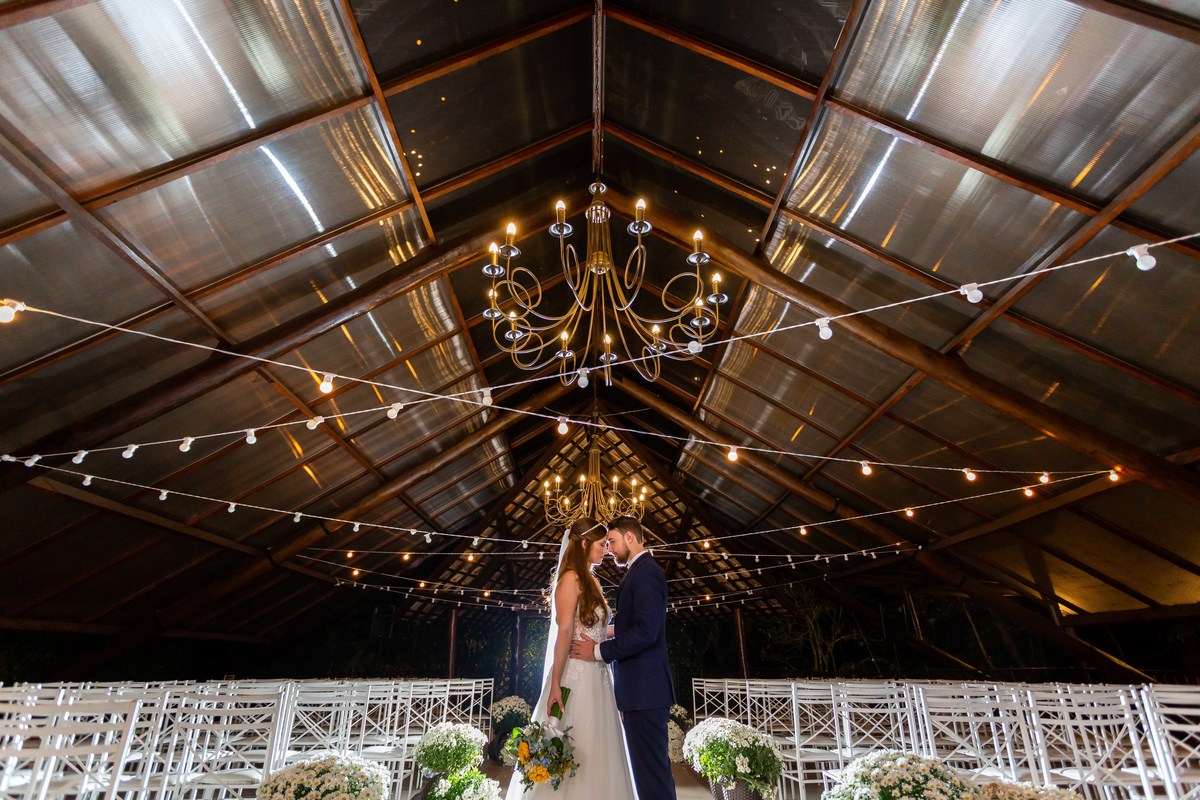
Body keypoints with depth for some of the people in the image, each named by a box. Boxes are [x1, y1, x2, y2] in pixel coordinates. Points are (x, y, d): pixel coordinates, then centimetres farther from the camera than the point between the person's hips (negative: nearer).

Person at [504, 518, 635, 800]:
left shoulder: (592, 581, 14)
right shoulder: (571, 579, -11)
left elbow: (595, 630, 10)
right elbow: (564, 632, -18)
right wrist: (555, 684, -20)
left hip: (597, 677, 9)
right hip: (575, 676, -9)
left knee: (597, 753, 12)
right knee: (571, 754, -1)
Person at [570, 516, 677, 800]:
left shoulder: (645, 572, -16)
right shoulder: (641, 571, 14)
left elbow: (646, 632, -25)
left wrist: (598, 651, -17)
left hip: (644, 690, -10)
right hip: (644, 689, 10)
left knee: (651, 769, -2)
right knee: (651, 768, 16)